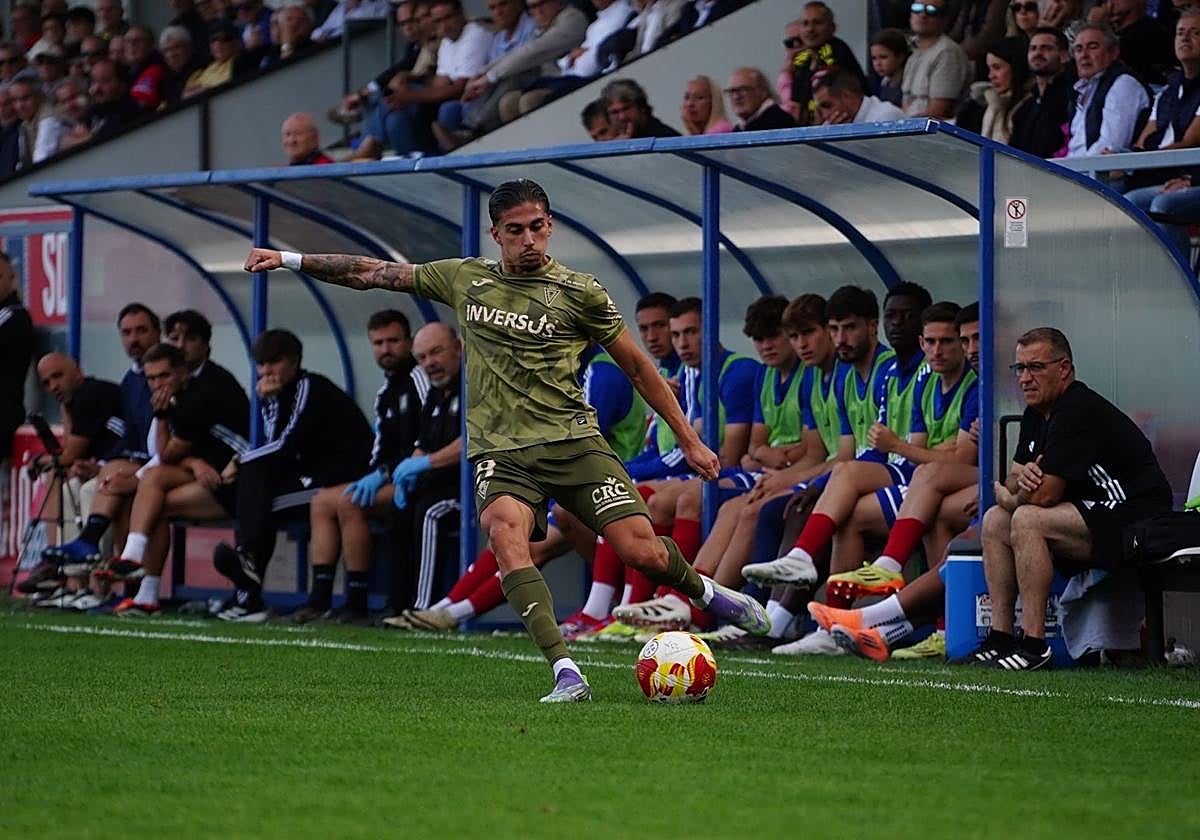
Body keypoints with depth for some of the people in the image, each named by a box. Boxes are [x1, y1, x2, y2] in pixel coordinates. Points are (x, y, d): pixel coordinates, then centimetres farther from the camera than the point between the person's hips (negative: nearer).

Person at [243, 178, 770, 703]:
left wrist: (688, 439, 13)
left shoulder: (578, 292, 5)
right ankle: (566, 675, -38)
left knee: (642, 551, -15)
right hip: (499, 451, 1)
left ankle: (704, 592, 23)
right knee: (505, 530, -32)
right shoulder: (465, 280, 13)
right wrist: (288, 259, 18)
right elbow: (374, 273, 20)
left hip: (570, 439, -1)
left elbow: (636, 367, 12)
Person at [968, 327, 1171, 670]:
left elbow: (1044, 495, -23)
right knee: (995, 520, 7)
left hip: (1136, 521, -11)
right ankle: (1001, 636, 2)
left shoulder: (1078, 411, -20)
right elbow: (1012, 481, 15)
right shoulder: (1037, 413, 11)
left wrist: (1008, 497, -1)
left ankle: (1034, 644, -26)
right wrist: (1021, 478, -11)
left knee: (1027, 520, -27)